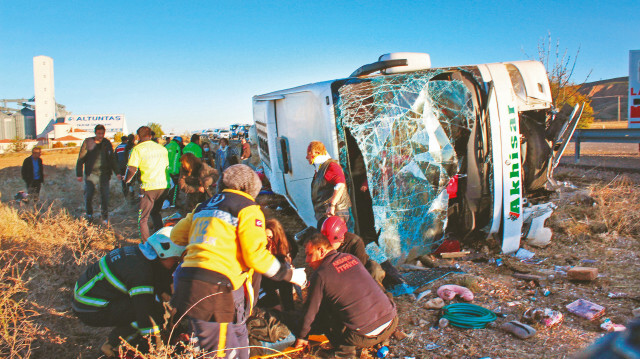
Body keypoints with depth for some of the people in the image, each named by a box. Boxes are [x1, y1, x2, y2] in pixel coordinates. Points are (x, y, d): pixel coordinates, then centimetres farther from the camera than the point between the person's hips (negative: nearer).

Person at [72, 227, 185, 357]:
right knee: (156, 310, -19)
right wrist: (158, 346, -15)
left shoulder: (136, 252, 2)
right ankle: (113, 344, -4)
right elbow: (144, 313, -24)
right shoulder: (140, 269, -25)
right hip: (90, 311, -9)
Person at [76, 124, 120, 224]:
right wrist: (79, 174, -1)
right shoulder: (88, 142, -1)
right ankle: (89, 215, 21)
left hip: (104, 174, 1)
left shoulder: (107, 143, 5)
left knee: (104, 196, -1)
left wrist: (117, 173, 5)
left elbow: (112, 159, 13)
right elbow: (81, 159, 3)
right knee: (88, 195, -1)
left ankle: (105, 217, 12)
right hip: (91, 174, -1)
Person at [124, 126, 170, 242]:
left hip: (149, 187, -5)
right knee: (156, 213, 25)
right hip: (163, 186, 5)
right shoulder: (162, 148, 10)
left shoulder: (138, 149, -6)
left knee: (143, 218, 7)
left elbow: (132, 169, -14)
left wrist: (127, 180, 4)